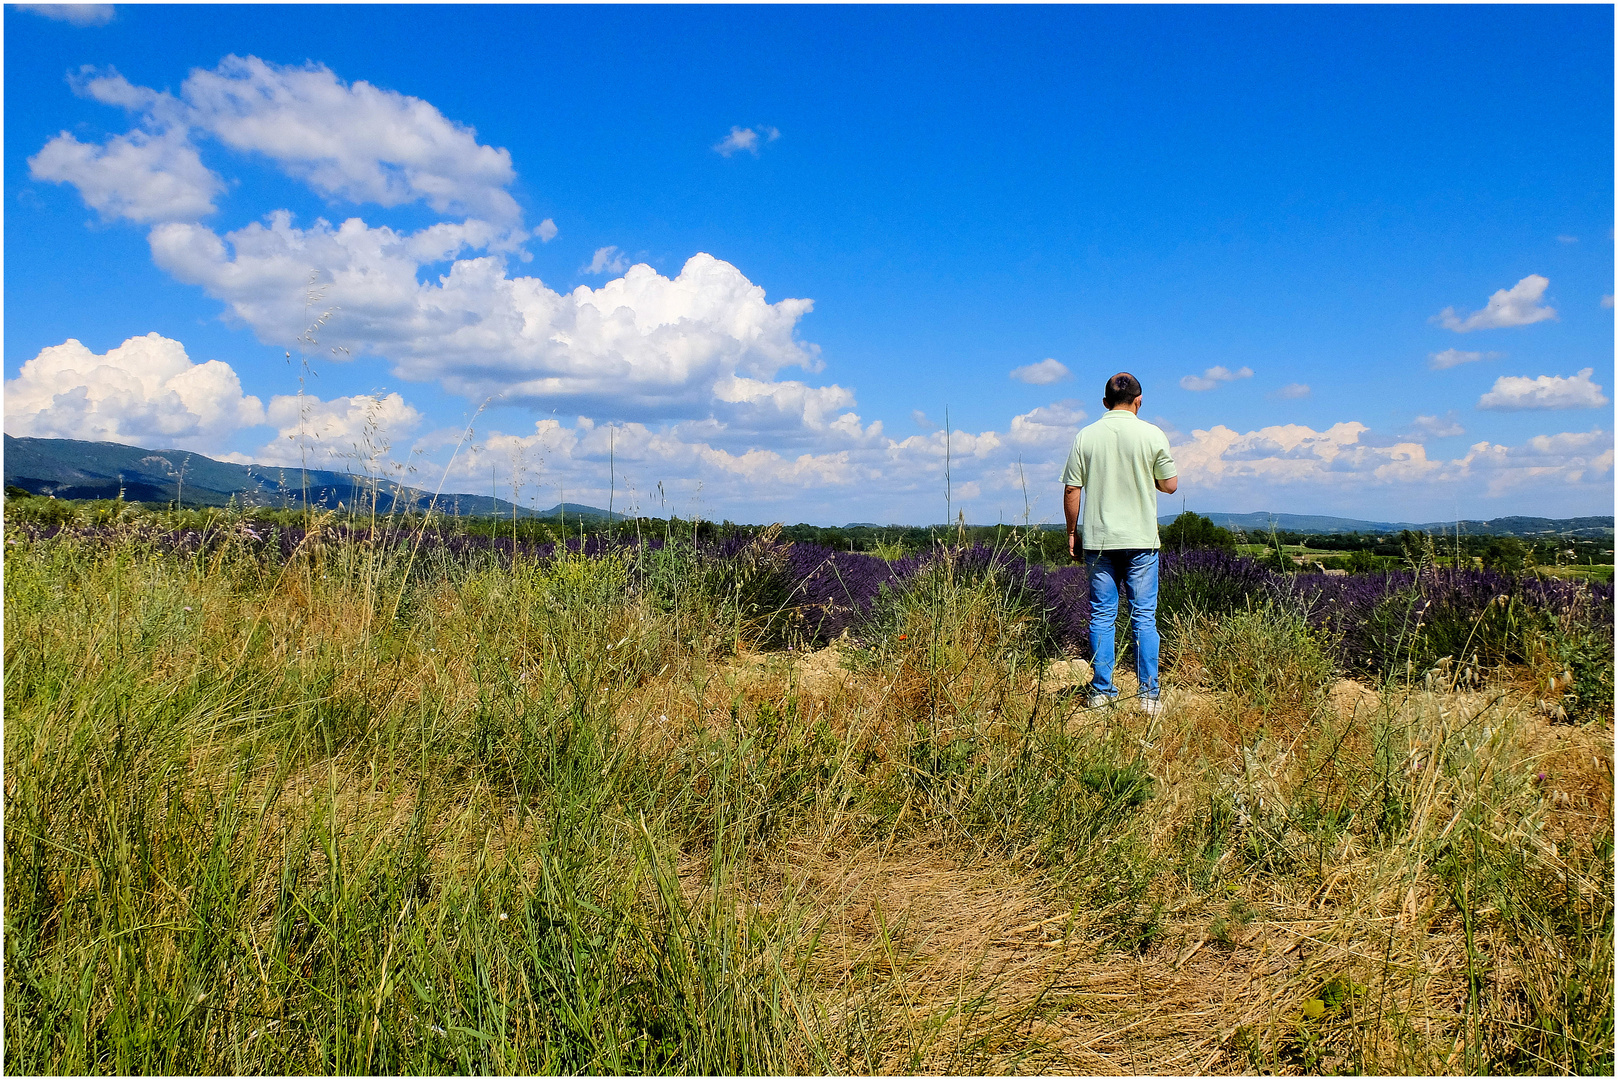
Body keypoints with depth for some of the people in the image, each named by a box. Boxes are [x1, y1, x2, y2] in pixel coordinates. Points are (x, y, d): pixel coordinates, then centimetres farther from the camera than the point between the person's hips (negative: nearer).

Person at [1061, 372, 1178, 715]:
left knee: (1101, 616, 8)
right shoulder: (1152, 435, -4)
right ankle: (1148, 695, 5)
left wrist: (1072, 532, 10)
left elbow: (1071, 490, 0)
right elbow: (1170, 485, 4)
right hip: (1140, 539, -1)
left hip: (1098, 539, 1)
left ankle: (1101, 690, 11)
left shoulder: (1085, 437, 0)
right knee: (1144, 616, 4)